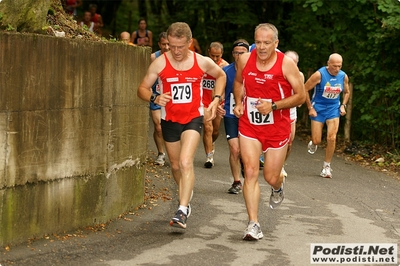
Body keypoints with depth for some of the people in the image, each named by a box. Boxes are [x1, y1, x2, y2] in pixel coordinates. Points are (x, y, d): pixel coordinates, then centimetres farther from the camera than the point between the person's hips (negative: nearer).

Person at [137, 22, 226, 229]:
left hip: (193, 118, -2)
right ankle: (186, 196, 44)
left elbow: (221, 76, 13)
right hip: (169, 120, 2)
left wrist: (216, 99, 0)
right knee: (175, 166, 16)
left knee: (185, 162, -21)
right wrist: (155, 98, -25)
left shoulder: (202, 63, -8)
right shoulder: (160, 63, -10)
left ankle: (182, 210, -23)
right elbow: (142, 89, -4)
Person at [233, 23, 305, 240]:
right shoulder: (245, 60, -3)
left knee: (271, 177, 6)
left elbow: (301, 96, -9)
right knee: (250, 172, -12)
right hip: (249, 126, 2)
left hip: (277, 128, -2)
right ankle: (253, 224, -9)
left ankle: (278, 187, 46)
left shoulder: (286, 64, -13)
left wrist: (273, 106, -19)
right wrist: (238, 103, 0)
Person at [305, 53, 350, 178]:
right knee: (317, 140, -3)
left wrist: (343, 105, 1)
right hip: (318, 108, -3)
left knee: (331, 138, -12)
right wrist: (310, 108, -10)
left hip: (333, 109, 3)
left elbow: (347, 92, 16)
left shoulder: (343, 76, -4)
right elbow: (304, 89, -10)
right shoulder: (319, 74, -17)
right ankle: (313, 143, 37)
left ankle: (327, 166, 3)